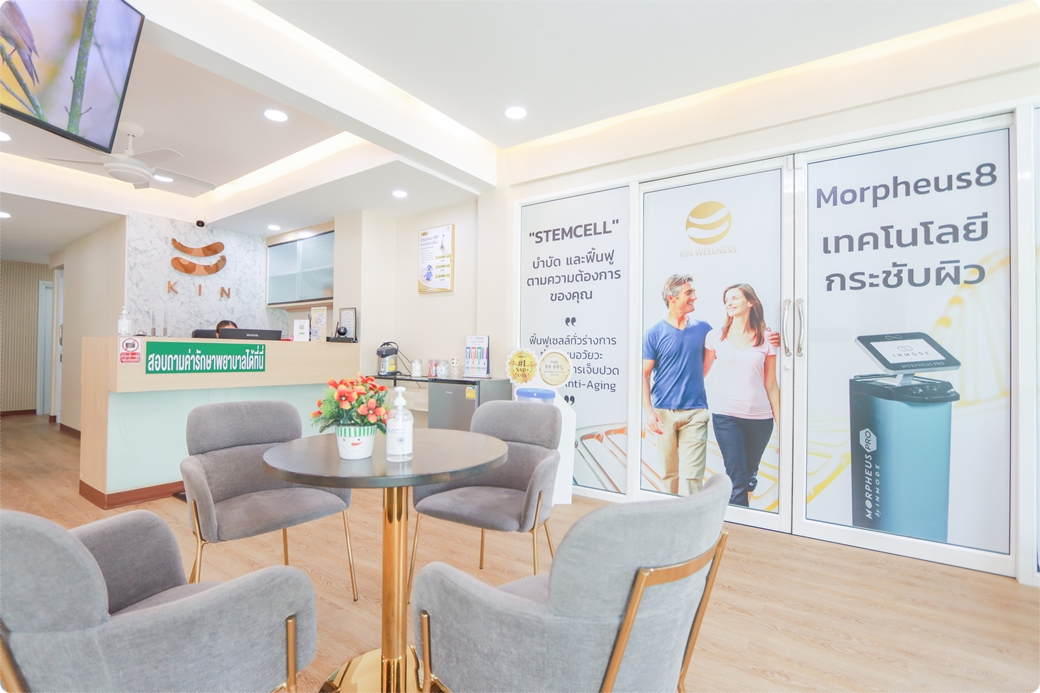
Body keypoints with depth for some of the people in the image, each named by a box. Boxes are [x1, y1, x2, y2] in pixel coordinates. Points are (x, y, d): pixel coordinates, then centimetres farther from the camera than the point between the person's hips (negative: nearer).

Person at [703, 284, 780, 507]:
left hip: (760, 418, 2)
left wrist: (781, 424, 4)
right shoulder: (715, 336, 3)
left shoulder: (766, 340, 5)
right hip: (726, 416, -2)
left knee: (750, 476, 15)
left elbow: (771, 385, 6)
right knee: (737, 478, -6)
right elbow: (701, 372, 8)